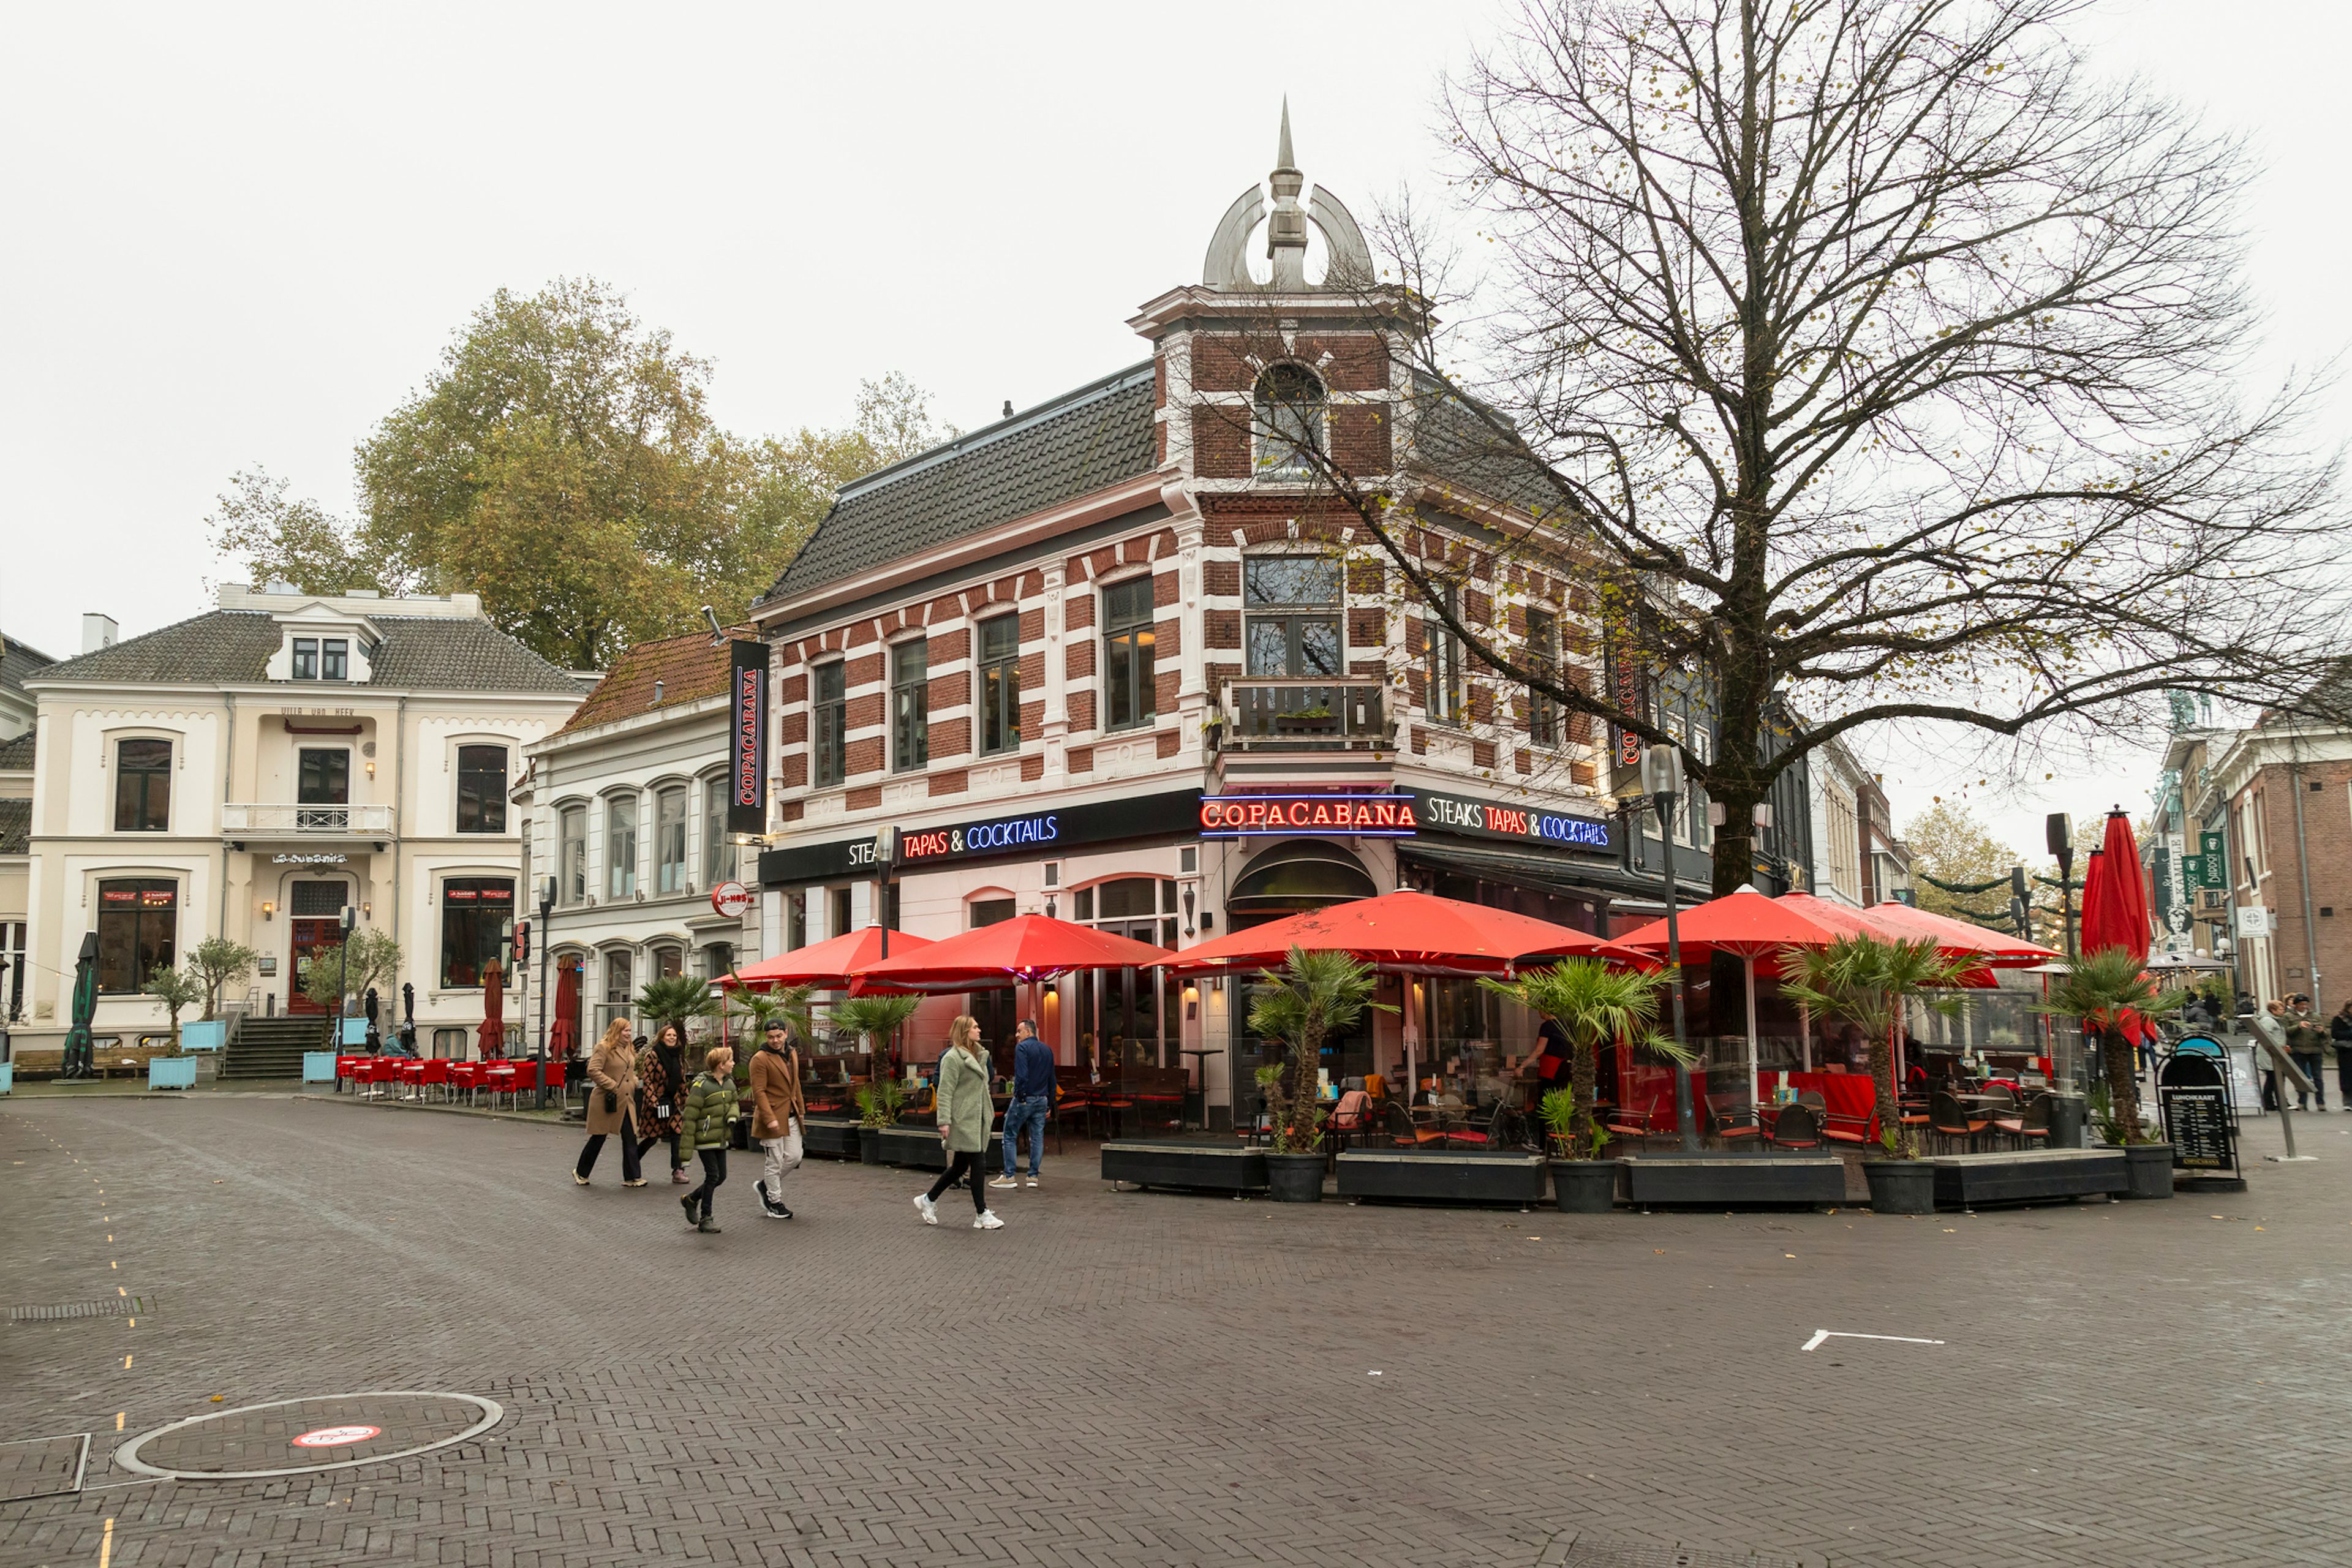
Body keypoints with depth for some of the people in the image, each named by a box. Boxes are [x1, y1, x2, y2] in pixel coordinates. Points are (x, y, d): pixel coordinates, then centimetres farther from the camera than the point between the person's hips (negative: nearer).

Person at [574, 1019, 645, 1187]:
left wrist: (634, 1082, 9)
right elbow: (593, 1071, -19)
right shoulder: (604, 1047, -11)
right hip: (608, 1102, -7)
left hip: (626, 1101, 7)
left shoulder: (629, 1049, 14)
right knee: (598, 1138, 5)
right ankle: (581, 1173, 24)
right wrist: (612, 1086, -19)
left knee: (630, 1139, 2)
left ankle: (632, 1177, 5)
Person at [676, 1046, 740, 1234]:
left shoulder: (729, 1084, 7)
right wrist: (687, 1144, -16)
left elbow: (734, 1103, 19)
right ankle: (705, 1218, 7)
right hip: (705, 1139, -8)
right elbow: (690, 1115, -15)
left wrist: (732, 1117, -6)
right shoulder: (701, 1086, -17)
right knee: (713, 1176, -5)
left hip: (721, 1139, 8)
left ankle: (691, 1200, 32)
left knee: (721, 1176, 10)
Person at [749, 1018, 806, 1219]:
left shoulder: (792, 1053, 11)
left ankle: (765, 1185, 27)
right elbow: (759, 1092, -16)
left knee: (794, 1157, 8)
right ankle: (775, 1203, 14)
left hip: (791, 1117, 7)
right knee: (774, 1162, 0)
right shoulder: (760, 1059, -13)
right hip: (772, 1117, -7)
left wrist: (801, 1110, 20)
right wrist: (770, 1118, -21)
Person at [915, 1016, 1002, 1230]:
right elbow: (945, 1092, -16)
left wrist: (989, 1111, 21)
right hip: (963, 1120, -9)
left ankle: (928, 1200, 26)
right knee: (976, 1164, -6)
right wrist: (944, 1121, -21)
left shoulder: (978, 1055, 16)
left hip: (977, 1118, 9)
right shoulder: (952, 1058, -12)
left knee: (960, 1166, 12)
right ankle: (982, 1214, 2)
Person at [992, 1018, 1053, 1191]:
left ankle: (1009, 1176, 2)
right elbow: (1052, 1079, 16)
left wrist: (1020, 1096, -14)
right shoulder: (1048, 1049, 14)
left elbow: (1021, 1075, -21)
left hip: (1024, 1099, -6)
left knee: (1010, 1136, 3)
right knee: (1037, 1138, 8)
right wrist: (1049, 1104, 19)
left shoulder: (1022, 1048, -9)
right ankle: (1033, 1176, 9)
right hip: (1042, 1100, 6)